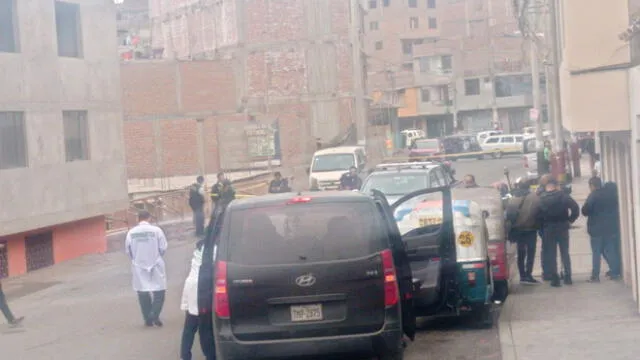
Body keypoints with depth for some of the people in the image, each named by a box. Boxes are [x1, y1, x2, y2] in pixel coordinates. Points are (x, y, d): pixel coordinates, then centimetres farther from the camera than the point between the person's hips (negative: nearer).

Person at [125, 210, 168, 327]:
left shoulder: (131, 233, -5)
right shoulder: (156, 230, -11)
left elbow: (128, 251, 0)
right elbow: (163, 248, -6)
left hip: (139, 267, 2)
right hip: (155, 266, -2)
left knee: (143, 294, 11)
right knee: (159, 292, 7)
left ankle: (148, 319, 12)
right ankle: (155, 315, -8)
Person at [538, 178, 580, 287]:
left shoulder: (541, 198, -3)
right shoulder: (562, 195, -4)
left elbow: (538, 214, -10)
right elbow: (575, 208, -13)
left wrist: (542, 224, 2)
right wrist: (570, 220, -2)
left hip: (548, 229, 0)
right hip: (562, 227, 0)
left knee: (551, 254, 5)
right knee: (565, 253, 11)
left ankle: (554, 278, 1)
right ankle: (568, 277, 9)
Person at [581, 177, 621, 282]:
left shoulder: (593, 196, -13)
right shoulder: (610, 194, 6)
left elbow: (585, 211, -14)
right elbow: (616, 208, 15)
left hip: (597, 229, -5)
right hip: (611, 227, 5)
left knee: (596, 253, -1)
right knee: (611, 250, 13)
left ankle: (595, 276, -4)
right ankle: (615, 272, 12)